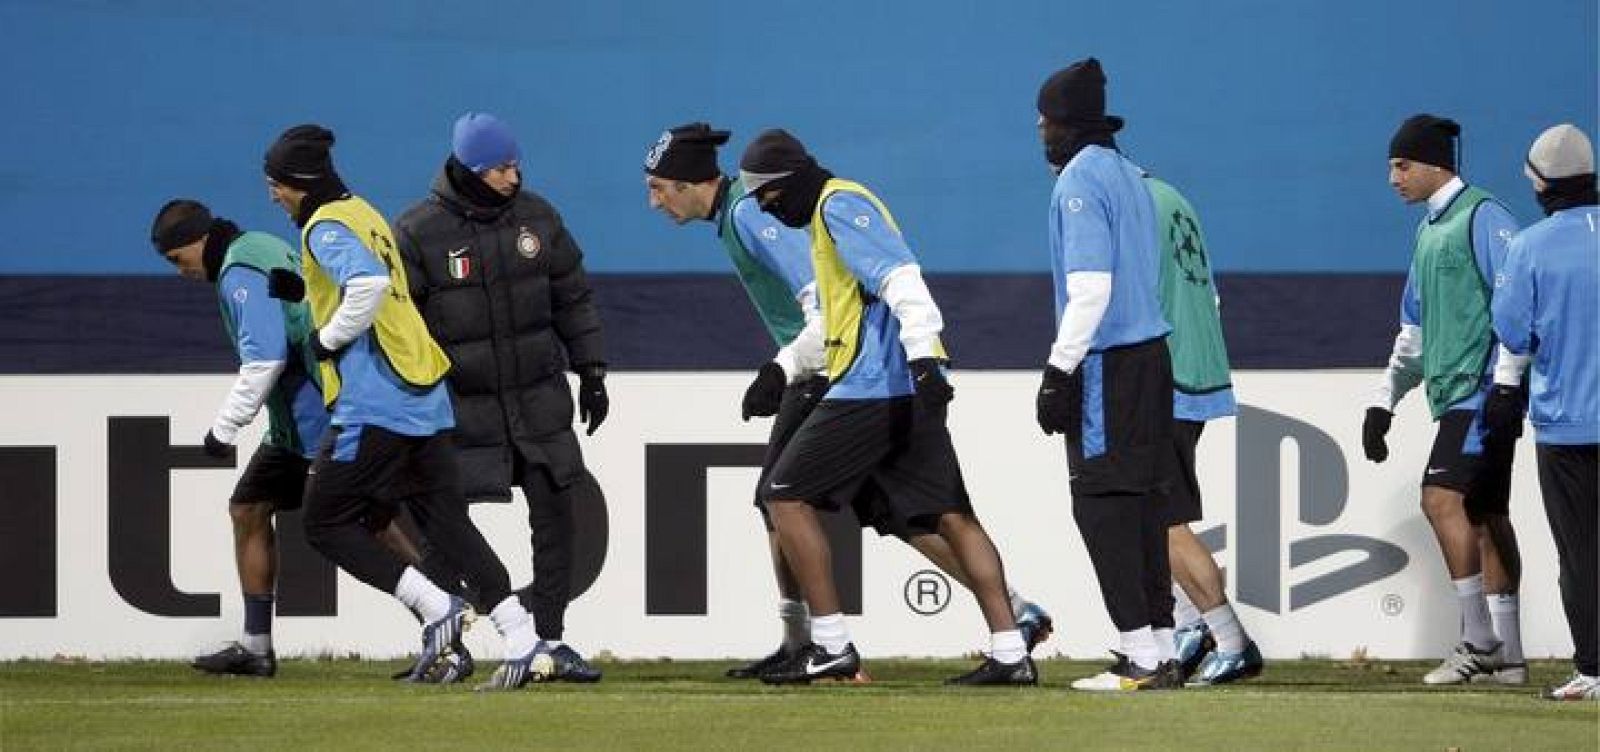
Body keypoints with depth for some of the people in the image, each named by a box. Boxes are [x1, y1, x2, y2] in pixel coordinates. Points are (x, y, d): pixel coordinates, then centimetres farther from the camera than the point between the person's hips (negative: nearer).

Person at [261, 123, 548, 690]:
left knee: (326, 523, 2)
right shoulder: (363, 213, 20)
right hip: (427, 402, 9)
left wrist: (329, 338, -13)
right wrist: (303, 289, 19)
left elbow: (368, 283, -27)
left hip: (374, 404, -9)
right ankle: (521, 641, -3)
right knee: (447, 521, 7)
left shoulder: (325, 228, -9)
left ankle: (436, 608, -8)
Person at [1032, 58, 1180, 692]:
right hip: (1152, 353, 9)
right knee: (1142, 499, 11)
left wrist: (1060, 370, -17)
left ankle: (1141, 655, -11)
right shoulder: (1131, 176, 17)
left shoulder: (1080, 180, -11)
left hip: (1108, 362, -9)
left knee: (1102, 501, -7)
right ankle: (1159, 650, 12)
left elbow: (1090, 287, -19)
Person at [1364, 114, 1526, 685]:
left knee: (1442, 498, -17)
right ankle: (1505, 656, 7)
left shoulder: (1482, 217, -8)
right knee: (1483, 515, 7)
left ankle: (1479, 638, -13)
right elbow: (1414, 330, 26)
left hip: (1482, 388, -9)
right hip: (1453, 396, 9)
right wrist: (1384, 402, 23)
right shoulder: (1428, 231, 19)